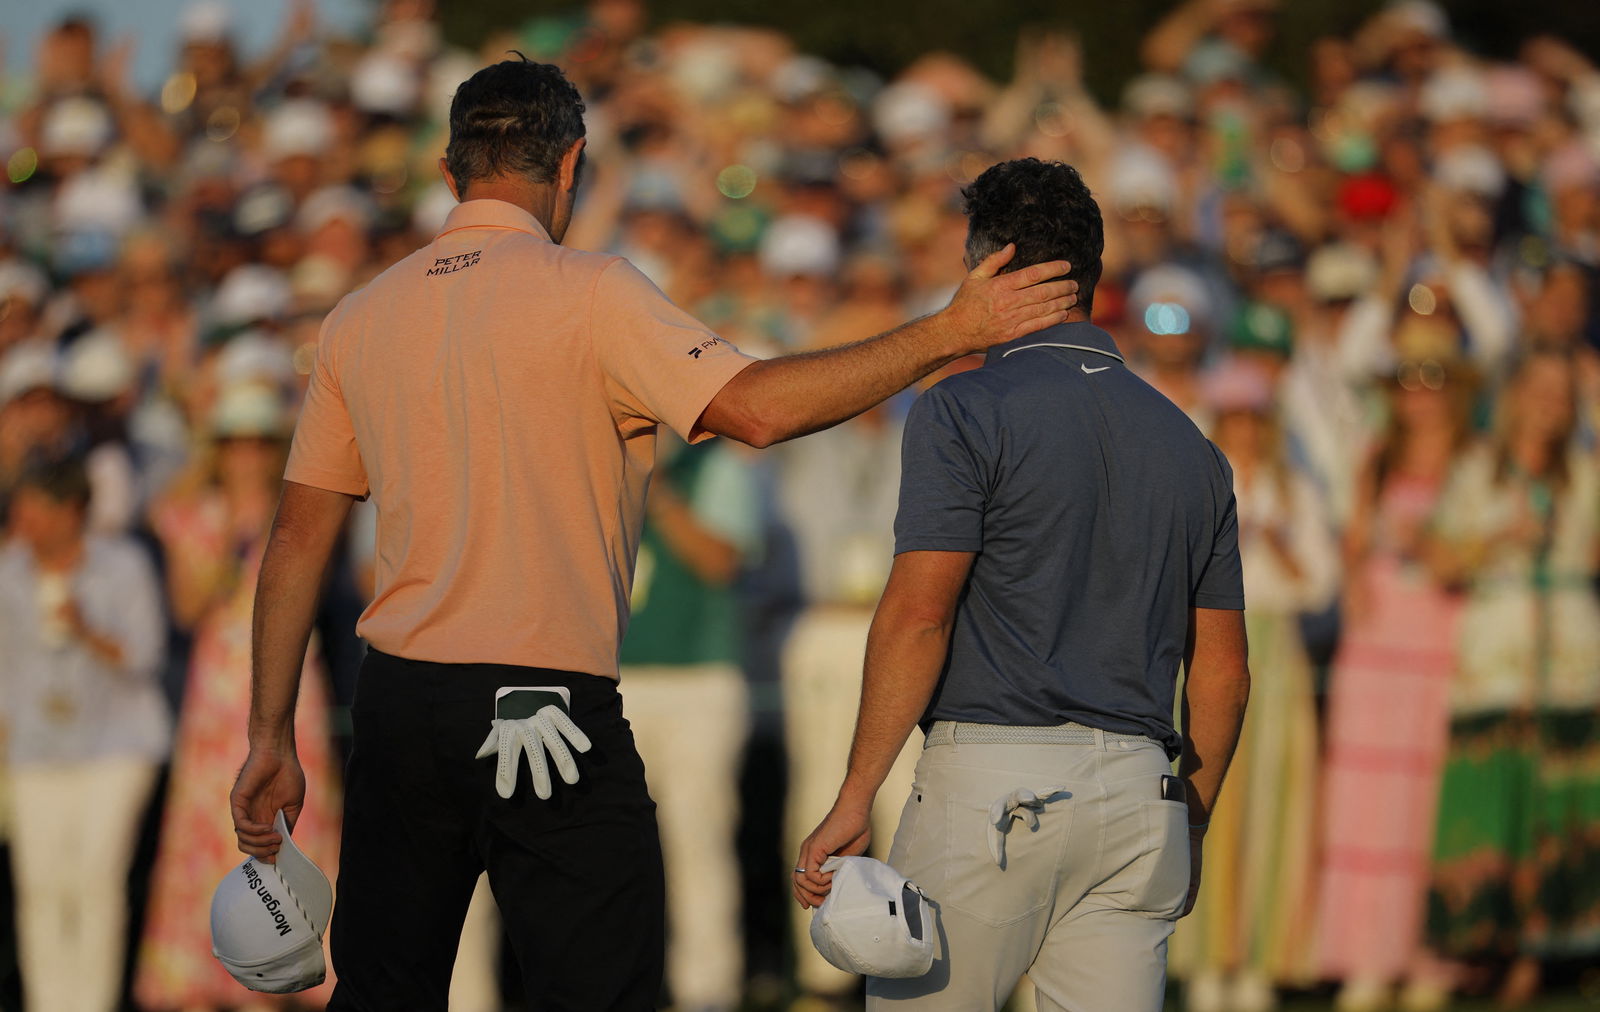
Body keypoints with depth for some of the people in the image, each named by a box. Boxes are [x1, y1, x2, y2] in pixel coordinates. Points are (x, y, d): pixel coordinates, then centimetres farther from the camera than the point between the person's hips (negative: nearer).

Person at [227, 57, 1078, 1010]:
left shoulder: (359, 319, 9)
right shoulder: (587, 291, -8)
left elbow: (298, 540, 11)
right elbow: (754, 408, -20)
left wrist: (272, 738, 16)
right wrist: (950, 332, -14)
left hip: (397, 705, 6)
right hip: (548, 709, -6)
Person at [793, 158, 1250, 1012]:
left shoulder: (964, 412, -2)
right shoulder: (1188, 444, 15)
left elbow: (918, 615, -12)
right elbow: (1224, 672, 16)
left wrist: (854, 802, -11)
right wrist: (1189, 829, 26)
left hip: (993, 779, -5)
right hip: (1137, 787, 5)